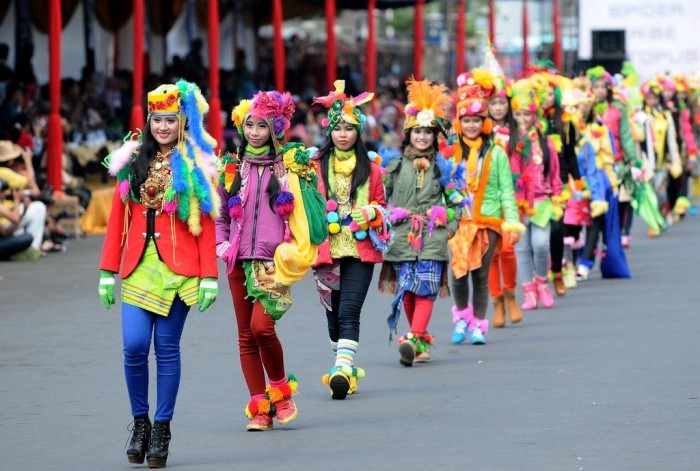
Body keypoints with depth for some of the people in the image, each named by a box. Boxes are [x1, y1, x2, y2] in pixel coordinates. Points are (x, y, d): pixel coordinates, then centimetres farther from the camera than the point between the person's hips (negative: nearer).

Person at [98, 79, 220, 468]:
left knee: (167, 348, 0)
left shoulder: (196, 166, 3)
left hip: (179, 269, -2)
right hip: (139, 269, 2)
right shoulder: (133, 161, 10)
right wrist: (107, 271, 5)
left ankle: (162, 429, 10)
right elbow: (117, 220, 10)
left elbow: (206, 225, 0)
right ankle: (140, 422, 11)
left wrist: (209, 276, -7)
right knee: (134, 346, -8)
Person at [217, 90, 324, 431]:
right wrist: (221, 243, 4)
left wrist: (293, 250, -6)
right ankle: (259, 407, 10)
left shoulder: (290, 164, 2)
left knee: (262, 326, -19)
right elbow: (220, 214, 19)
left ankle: (280, 390, 3)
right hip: (239, 261, 4)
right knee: (246, 336, 4)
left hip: (274, 261, -4)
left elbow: (306, 210, 4)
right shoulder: (233, 167, 12)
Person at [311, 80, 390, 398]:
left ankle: (342, 371, -25)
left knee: (348, 312, -15)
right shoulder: (316, 166, 6)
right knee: (334, 313, 8)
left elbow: (381, 204, 15)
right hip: (327, 249, 2)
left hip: (361, 249, -1)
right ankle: (347, 370, 23)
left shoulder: (370, 168, 7)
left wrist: (372, 214, -6)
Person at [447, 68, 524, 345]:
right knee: (459, 271, -9)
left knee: (480, 274, -2)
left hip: (488, 221, 0)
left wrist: (512, 221, -1)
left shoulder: (496, 153, 6)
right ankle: (461, 317, 15)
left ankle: (479, 325, 9)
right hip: (458, 221, 0)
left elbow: (506, 190, 5)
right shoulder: (451, 152, 7)